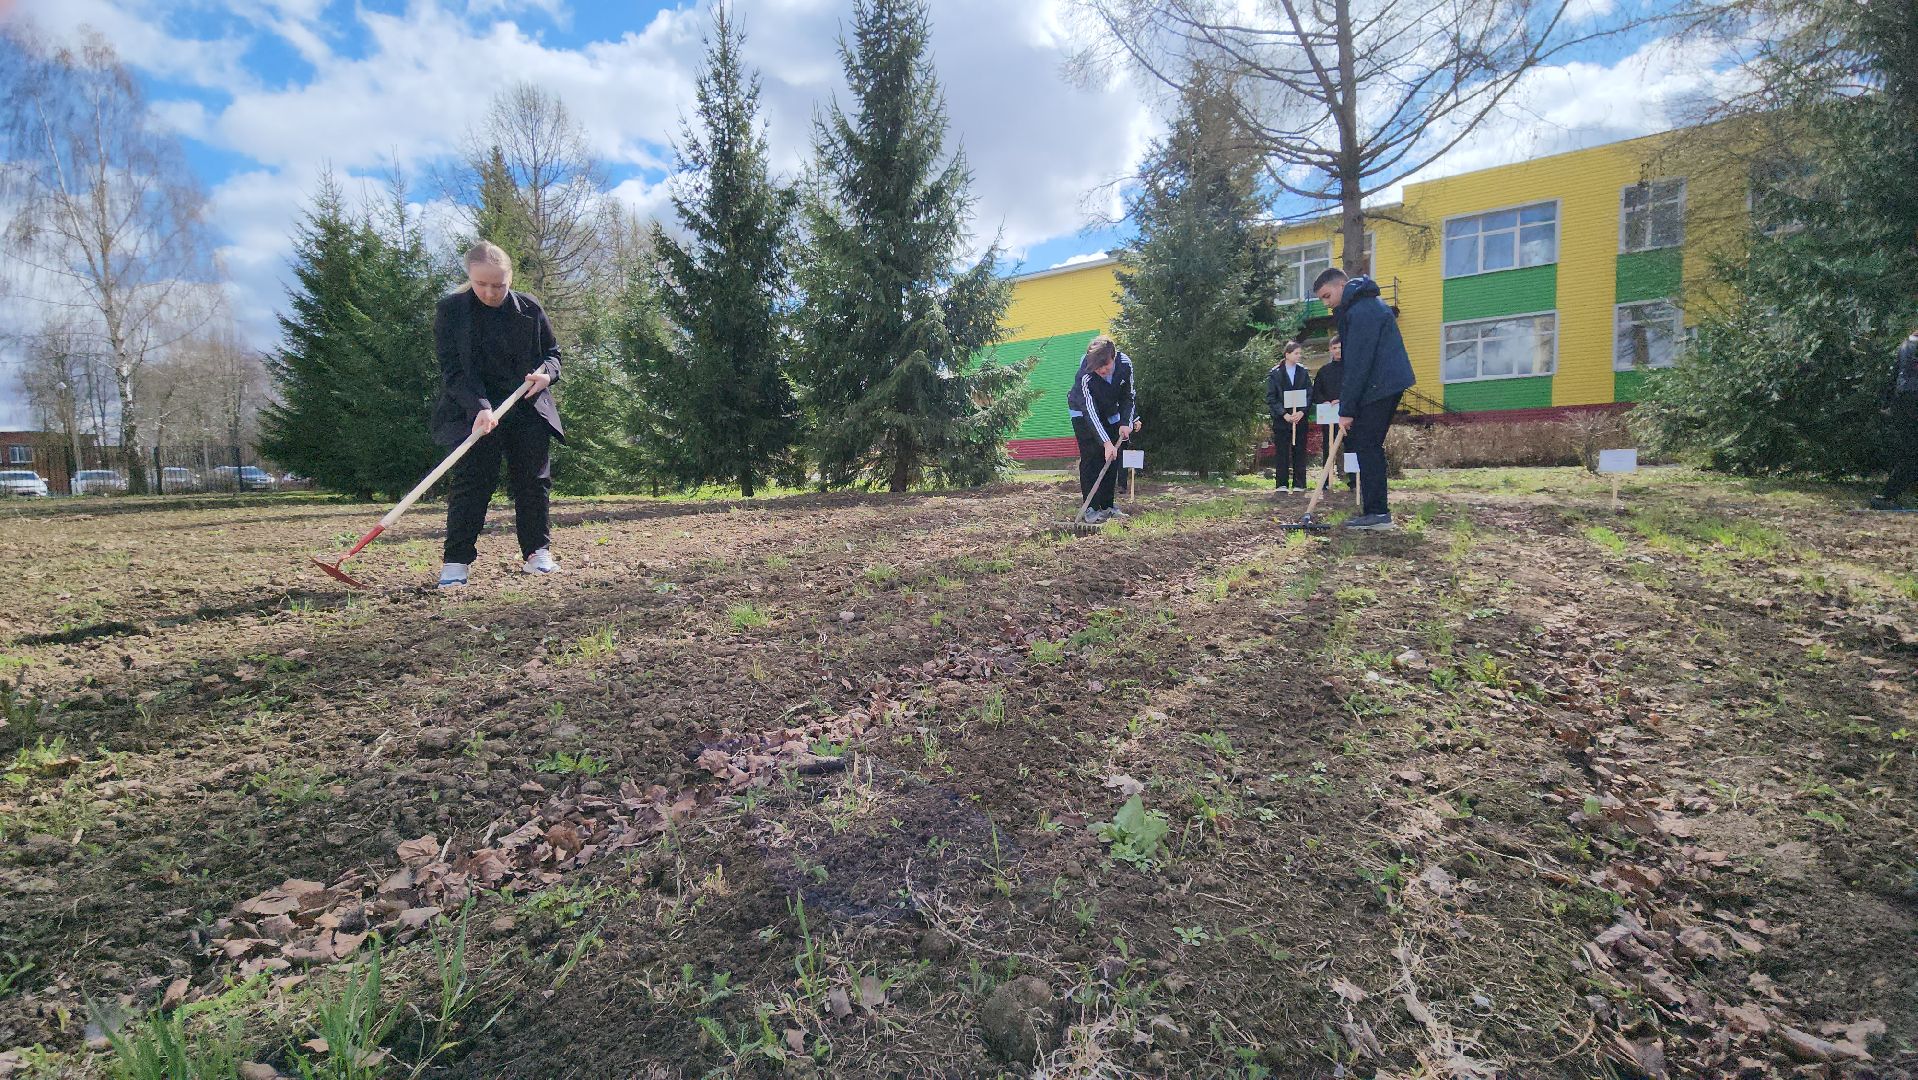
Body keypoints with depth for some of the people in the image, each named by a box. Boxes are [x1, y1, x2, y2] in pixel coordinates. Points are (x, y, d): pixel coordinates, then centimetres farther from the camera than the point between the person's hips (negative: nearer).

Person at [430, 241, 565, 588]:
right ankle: (457, 561, -4)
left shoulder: (530, 309, 3)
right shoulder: (450, 310, -4)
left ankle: (537, 551, 17)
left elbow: (552, 352, 14)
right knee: (472, 481, -8)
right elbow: (452, 369, -9)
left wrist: (546, 373, -10)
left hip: (529, 408, 3)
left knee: (533, 479, 5)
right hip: (474, 412, -3)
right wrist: (479, 406, -24)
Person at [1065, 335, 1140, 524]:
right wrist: (1106, 442, -46)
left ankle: (1107, 506, 9)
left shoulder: (1125, 363, -23)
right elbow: (1090, 411, -39)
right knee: (1091, 458, -14)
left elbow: (1128, 396, -8)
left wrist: (1126, 422, -21)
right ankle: (1091, 508, -12)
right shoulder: (1085, 376, -36)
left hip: (1110, 413, 5)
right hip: (1083, 414, -5)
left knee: (1112, 459, 2)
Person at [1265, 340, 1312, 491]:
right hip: (1281, 419, -2)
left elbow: (1309, 394, 5)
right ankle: (1281, 484, 5)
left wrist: (1302, 412, -11)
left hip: (1300, 418, 2)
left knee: (1299, 451, 4)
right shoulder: (1274, 373, 0)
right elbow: (1270, 397, -3)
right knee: (1281, 451, 0)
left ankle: (1299, 483, 9)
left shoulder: (1303, 372, 8)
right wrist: (1284, 414, -13)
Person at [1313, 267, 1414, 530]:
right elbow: (1354, 359, 19)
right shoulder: (1364, 305, 18)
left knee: (1366, 446, -9)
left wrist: (1347, 409, -18)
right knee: (1369, 446, 11)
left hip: (1380, 387, -10)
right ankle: (1376, 510, 14)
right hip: (1388, 384, 10)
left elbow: (1357, 364, -20)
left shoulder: (1362, 311, -16)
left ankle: (1377, 513, -8)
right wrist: (1346, 403, 15)